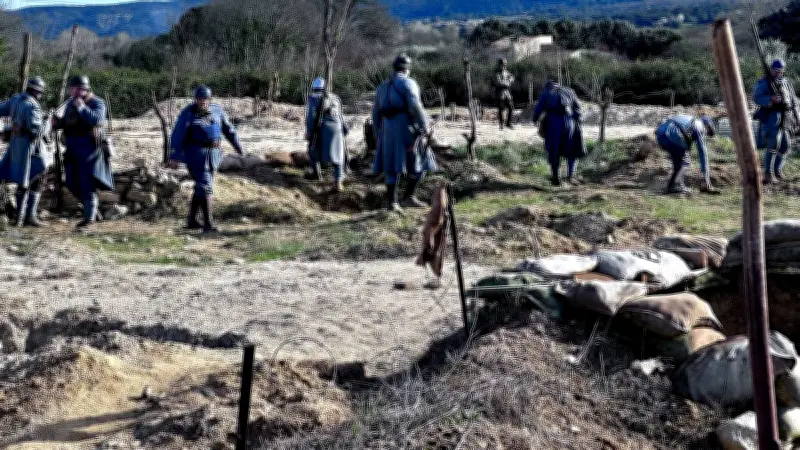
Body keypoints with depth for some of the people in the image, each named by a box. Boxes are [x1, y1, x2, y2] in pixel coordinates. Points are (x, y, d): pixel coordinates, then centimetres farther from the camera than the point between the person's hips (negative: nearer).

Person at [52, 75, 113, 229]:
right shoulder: (70, 103, 12)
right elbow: (66, 123, 20)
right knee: (73, 183, 9)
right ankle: (91, 208, 27)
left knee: (87, 183, -5)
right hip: (72, 150, 7)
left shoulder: (97, 103, -8)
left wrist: (82, 108, -27)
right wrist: (57, 122, 0)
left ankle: (89, 216, 3)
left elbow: (97, 120, -25)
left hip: (89, 149, -7)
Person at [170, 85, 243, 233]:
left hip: (213, 154, 6)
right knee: (205, 187, -13)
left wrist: (239, 148, 15)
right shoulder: (188, 113, -9)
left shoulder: (217, 110, 4)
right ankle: (208, 224, -13)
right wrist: (175, 157, -16)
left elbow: (229, 130, 13)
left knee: (201, 187, 12)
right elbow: (177, 135, -11)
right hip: (195, 154, -6)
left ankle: (191, 221, 22)